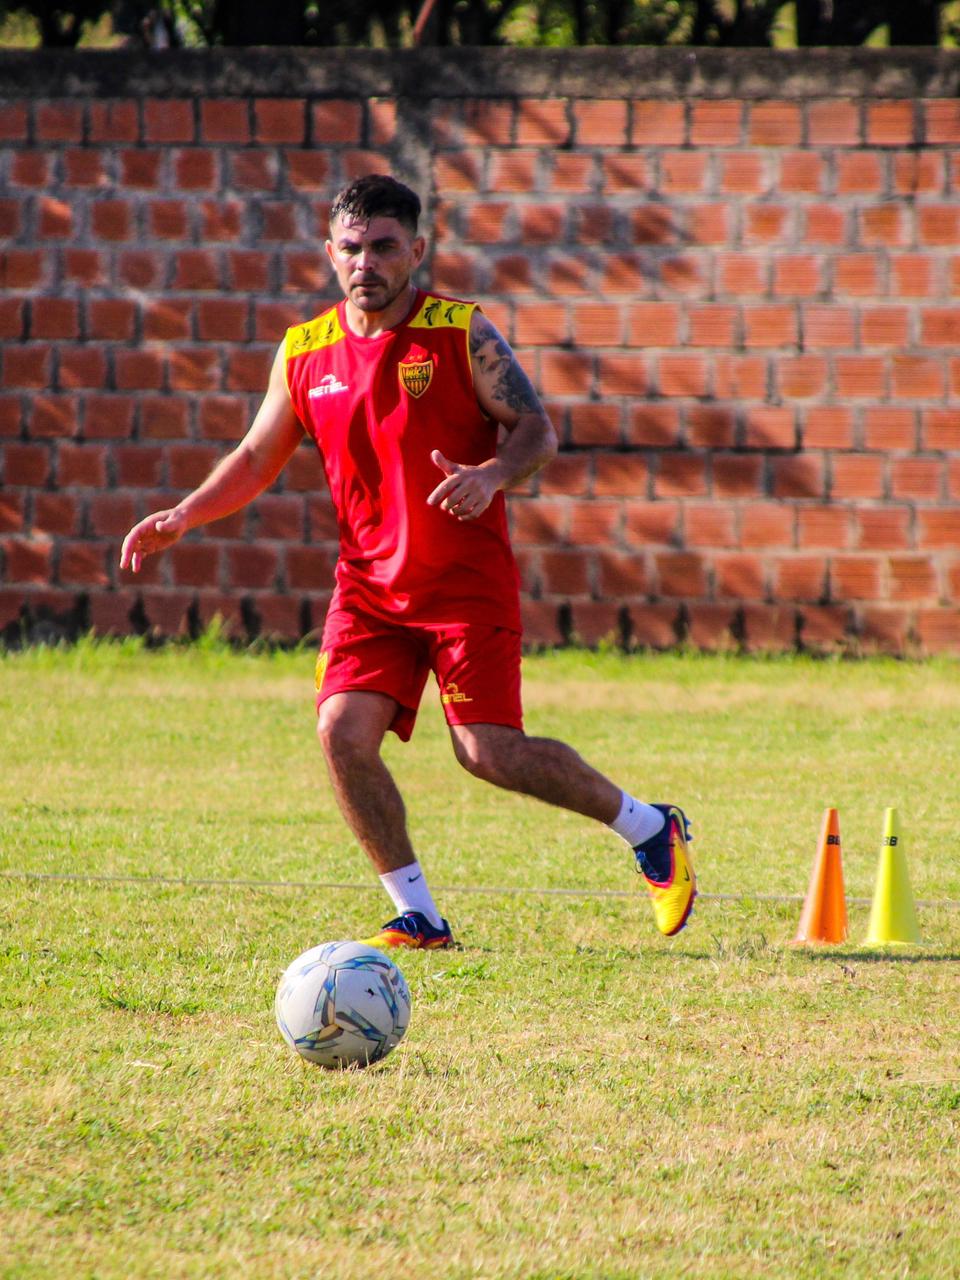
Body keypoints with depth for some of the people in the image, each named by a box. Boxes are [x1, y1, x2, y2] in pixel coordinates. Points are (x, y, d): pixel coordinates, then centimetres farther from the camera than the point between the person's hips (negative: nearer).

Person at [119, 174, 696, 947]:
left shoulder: (462, 333, -6)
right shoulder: (304, 354, 5)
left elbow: (538, 432, -6)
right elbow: (257, 460, 15)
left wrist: (491, 476, -27)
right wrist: (184, 517, 0)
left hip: (469, 579, -4)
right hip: (369, 584, 4)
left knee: (489, 752, -10)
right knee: (344, 732, -14)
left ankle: (649, 829, 13)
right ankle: (418, 916, 0)